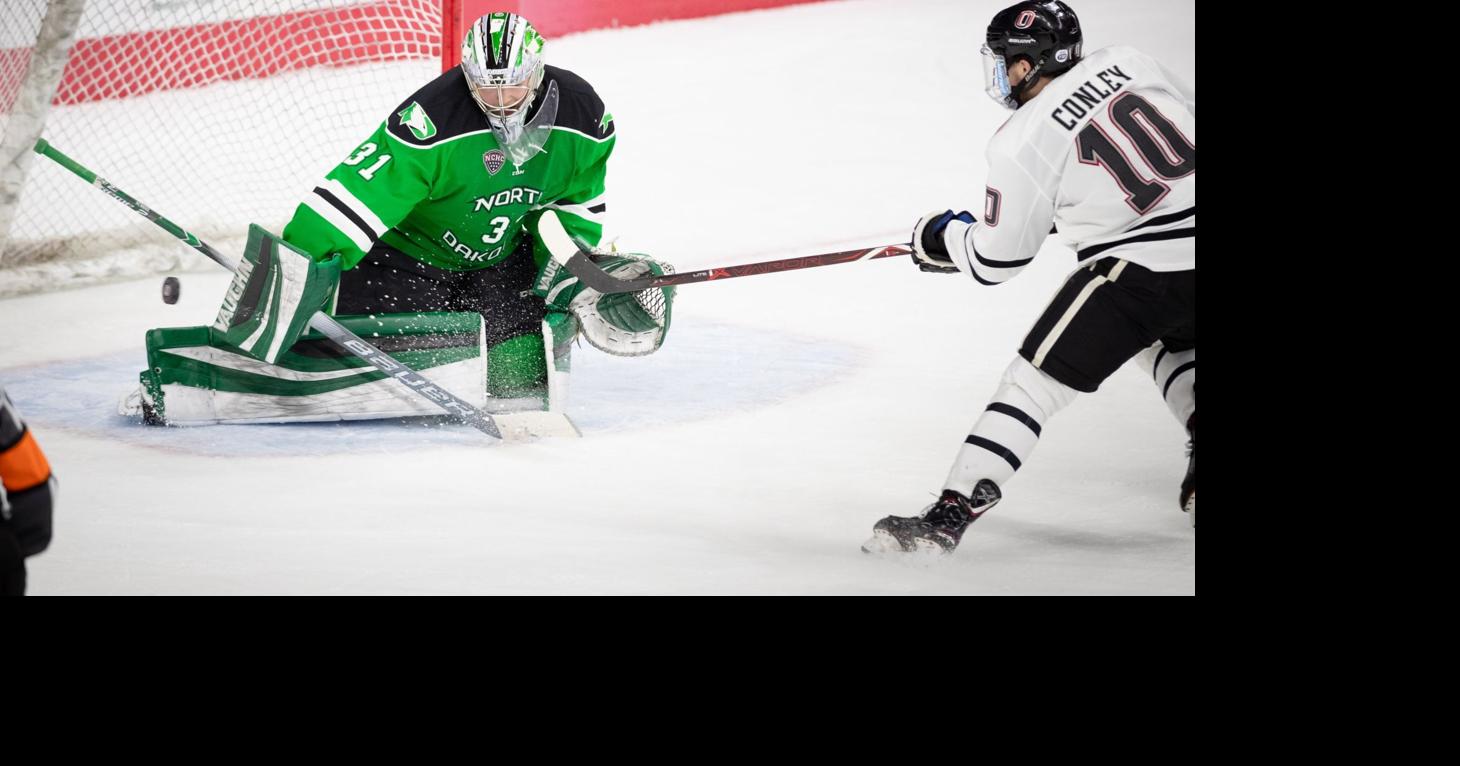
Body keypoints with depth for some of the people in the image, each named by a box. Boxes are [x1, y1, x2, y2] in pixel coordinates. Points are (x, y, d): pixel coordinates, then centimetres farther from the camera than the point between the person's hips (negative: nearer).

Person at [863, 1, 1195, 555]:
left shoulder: (1022, 143, -5)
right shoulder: (1126, 63, 8)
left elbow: (993, 262, 2)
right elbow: (1185, 128, 21)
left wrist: (944, 236, 25)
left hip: (1142, 270, -6)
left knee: (1034, 380, 1)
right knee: (1165, 341, 37)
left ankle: (950, 514, -4)